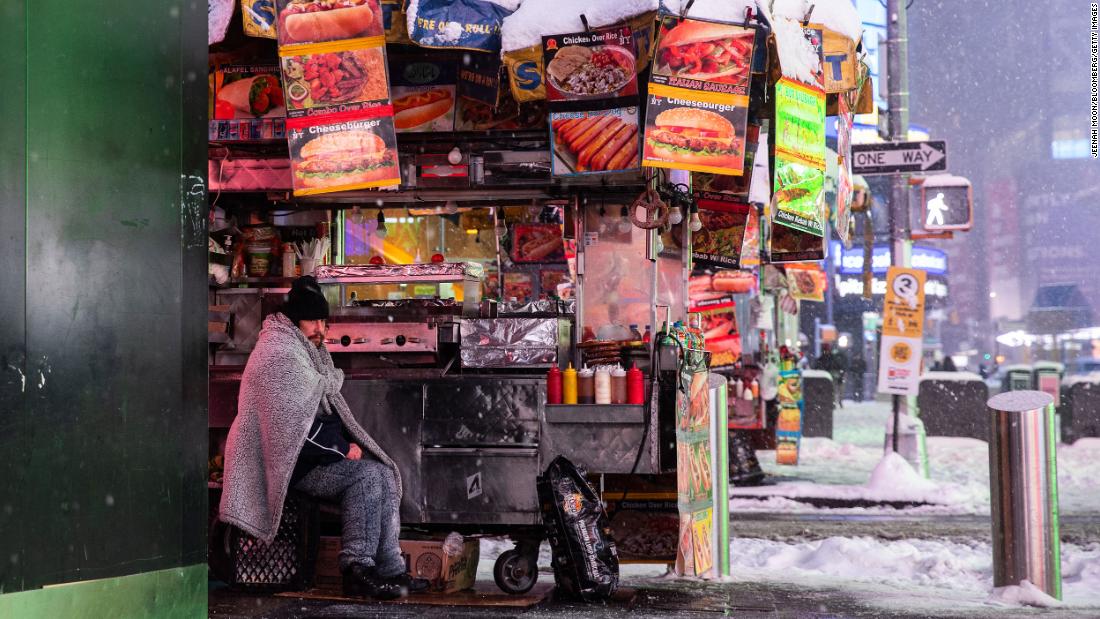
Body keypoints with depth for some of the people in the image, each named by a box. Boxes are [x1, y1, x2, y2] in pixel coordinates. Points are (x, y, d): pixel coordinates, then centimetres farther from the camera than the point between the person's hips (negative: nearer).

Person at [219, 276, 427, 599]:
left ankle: (390, 569, -8)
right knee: (366, 475, -23)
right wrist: (343, 449, -15)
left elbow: (326, 411, 25)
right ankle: (357, 570, -22)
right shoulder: (279, 356, -17)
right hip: (291, 463, -10)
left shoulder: (308, 351, 16)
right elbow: (295, 425, -23)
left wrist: (347, 443, 8)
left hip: (316, 453, 10)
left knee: (384, 473, -3)